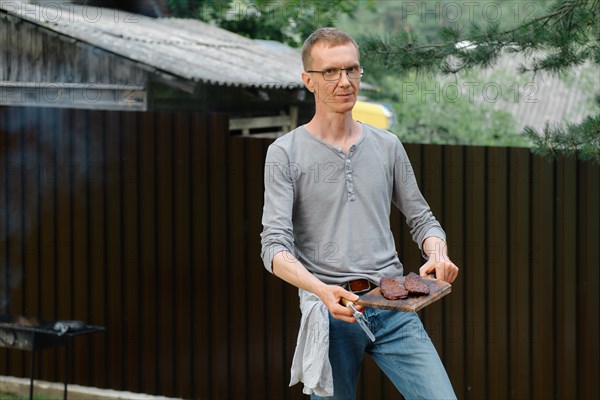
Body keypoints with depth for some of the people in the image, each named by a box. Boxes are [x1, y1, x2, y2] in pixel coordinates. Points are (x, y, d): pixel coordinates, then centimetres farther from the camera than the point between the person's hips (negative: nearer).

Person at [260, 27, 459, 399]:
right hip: (331, 312, -2)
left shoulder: (387, 146, 12)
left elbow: (421, 219, 17)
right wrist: (322, 290, -25)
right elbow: (275, 246, -7)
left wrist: (438, 256, -7)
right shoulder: (286, 153, 1)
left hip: (393, 306, 2)